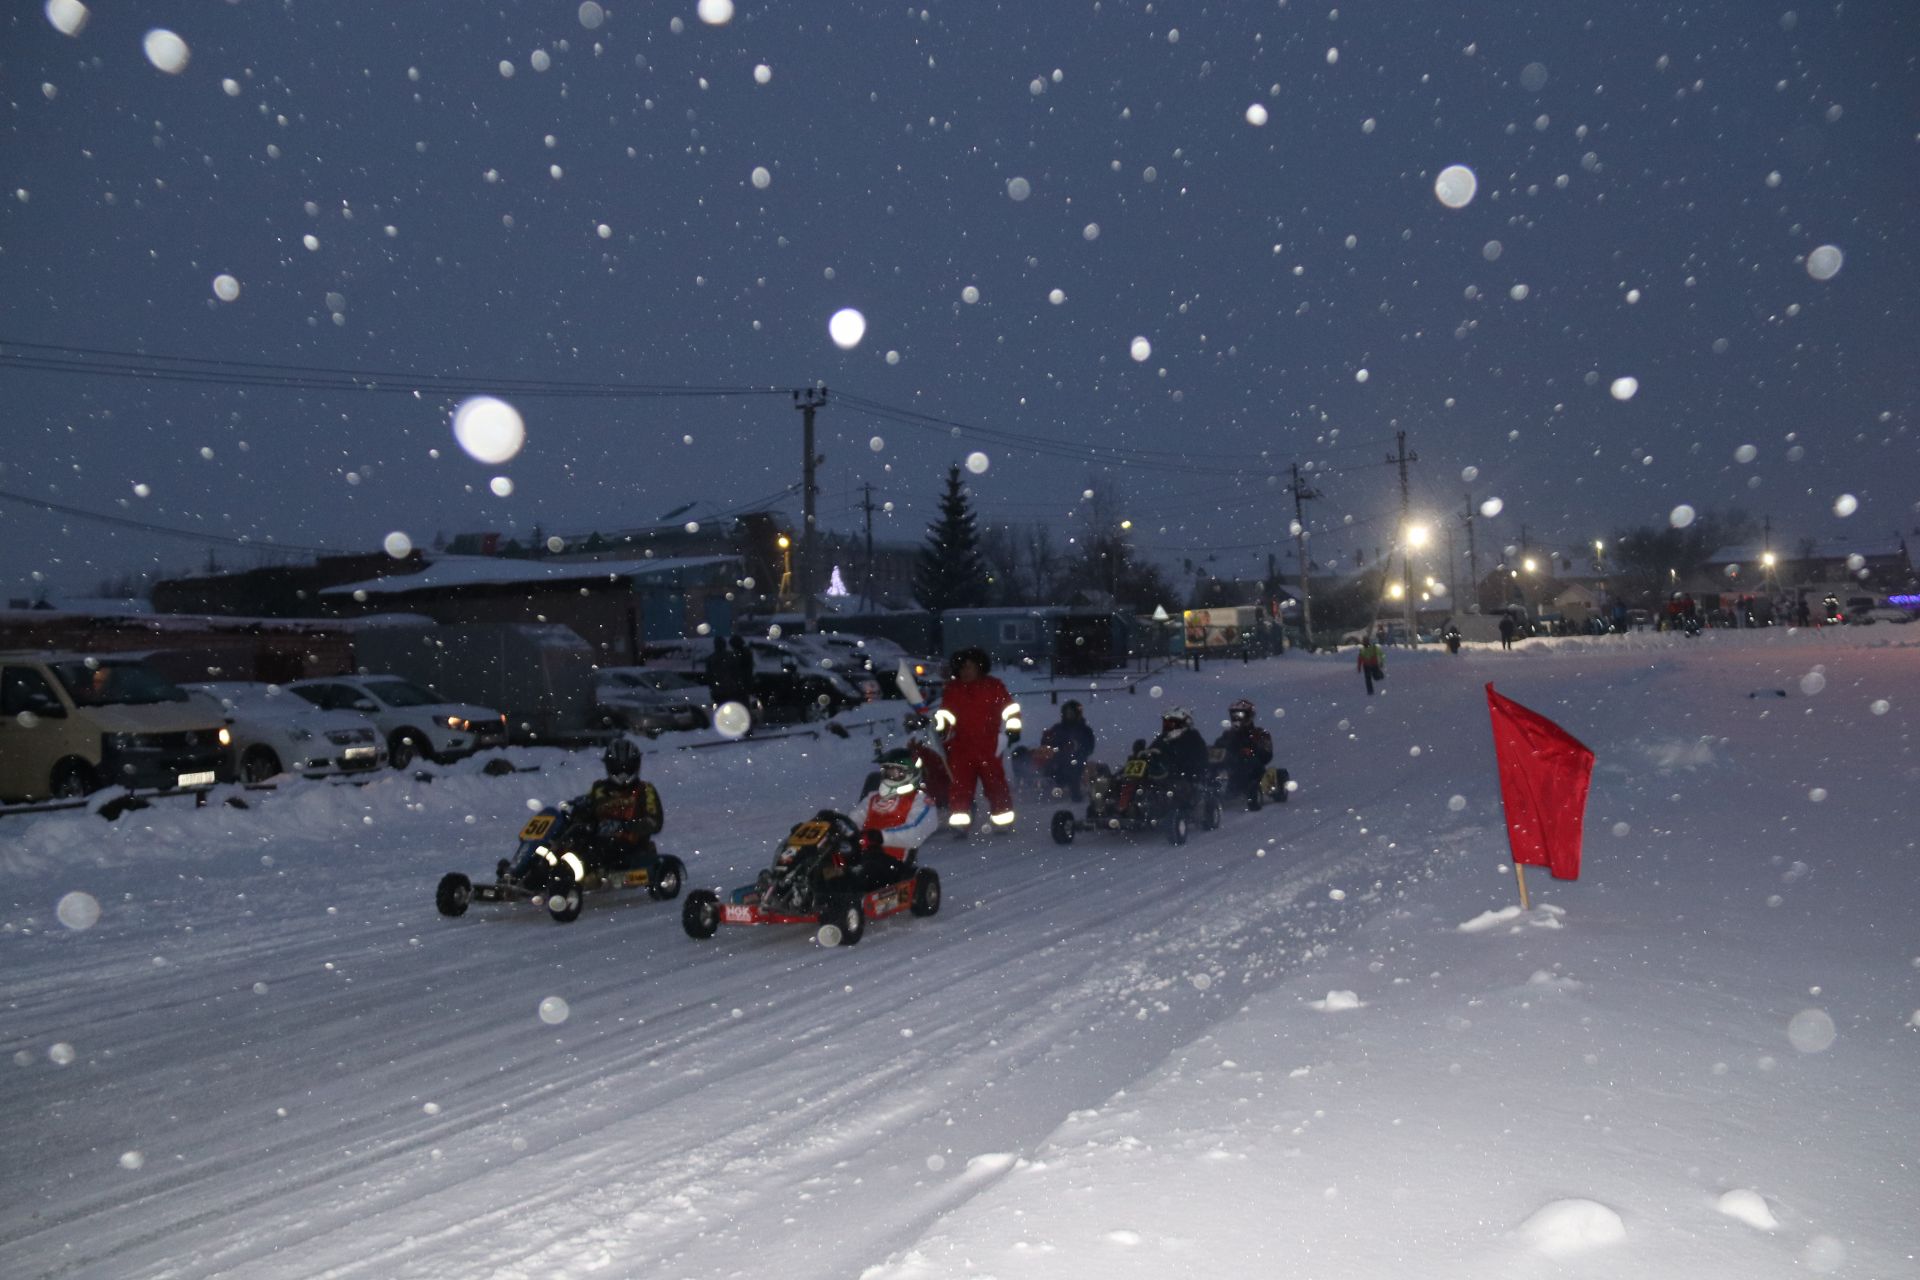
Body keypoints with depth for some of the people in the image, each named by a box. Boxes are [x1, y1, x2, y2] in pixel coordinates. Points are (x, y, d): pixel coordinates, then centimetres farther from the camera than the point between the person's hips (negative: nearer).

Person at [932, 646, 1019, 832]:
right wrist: (941, 728, 5)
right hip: (960, 746, 2)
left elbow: (1010, 708, 4)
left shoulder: (993, 686, 2)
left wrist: (1013, 729, 0)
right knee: (959, 786, -2)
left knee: (996, 784, 3)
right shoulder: (952, 689, 9)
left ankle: (1003, 821, 14)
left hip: (989, 746, -2)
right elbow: (945, 714, 17)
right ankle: (959, 824, 3)